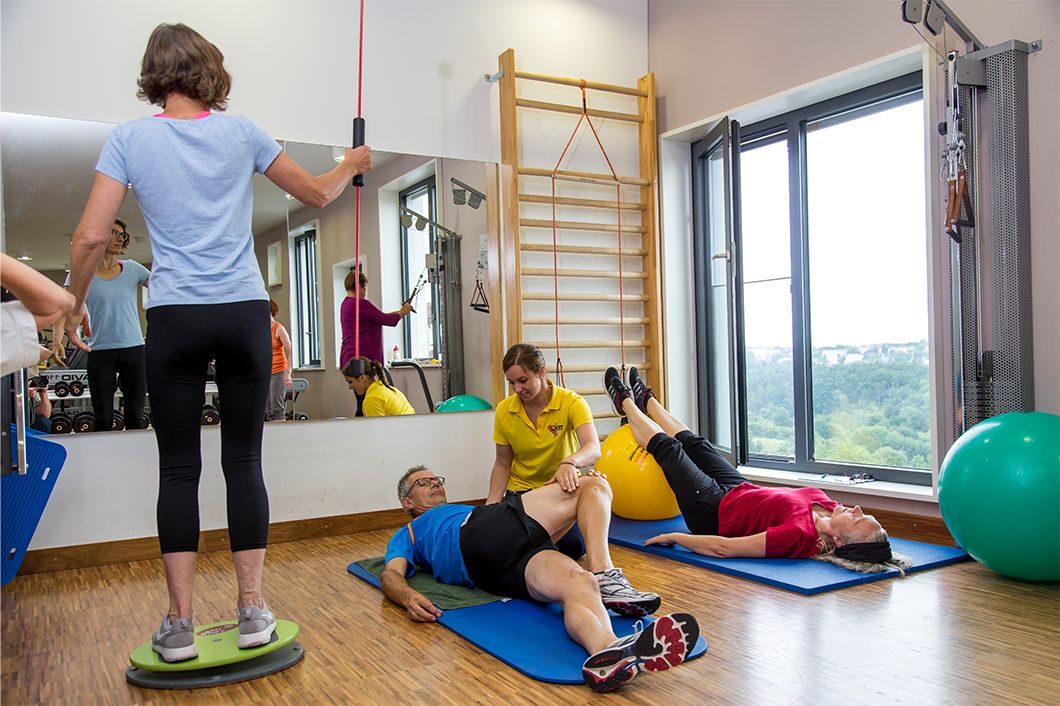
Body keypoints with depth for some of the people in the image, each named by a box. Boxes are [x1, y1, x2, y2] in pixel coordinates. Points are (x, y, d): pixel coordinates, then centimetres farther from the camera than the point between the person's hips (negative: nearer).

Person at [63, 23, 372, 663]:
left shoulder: (130, 138, 3)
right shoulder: (240, 131, 6)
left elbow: (91, 237, -3)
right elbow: (317, 194, 16)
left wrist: (75, 305, 12)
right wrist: (352, 165, 35)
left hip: (174, 318, 0)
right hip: (245, 313, 1)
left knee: (179, 468, 5)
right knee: (244, 461, 5)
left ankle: (180, 624, 7)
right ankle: (253, 610, 10)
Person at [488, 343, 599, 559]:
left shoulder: (572, 403, -19)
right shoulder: (504, 411, -9)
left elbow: (593, 448, -34)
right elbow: (502, 465, 1)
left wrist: (569, 462, -56)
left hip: (563, 488, -2)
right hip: (521, 491, 2)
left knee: (573, 547, -24)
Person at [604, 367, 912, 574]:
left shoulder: (800, 535, -42)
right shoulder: (826, 505, -21)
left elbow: (723, 548, -38)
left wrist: (674, 536, -28)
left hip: (714, 512, -6)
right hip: (741, 491, 6)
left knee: (667, 446, 8)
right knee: (694, 443, 22)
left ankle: (626, 403, 38)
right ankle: (645, 401, 51)